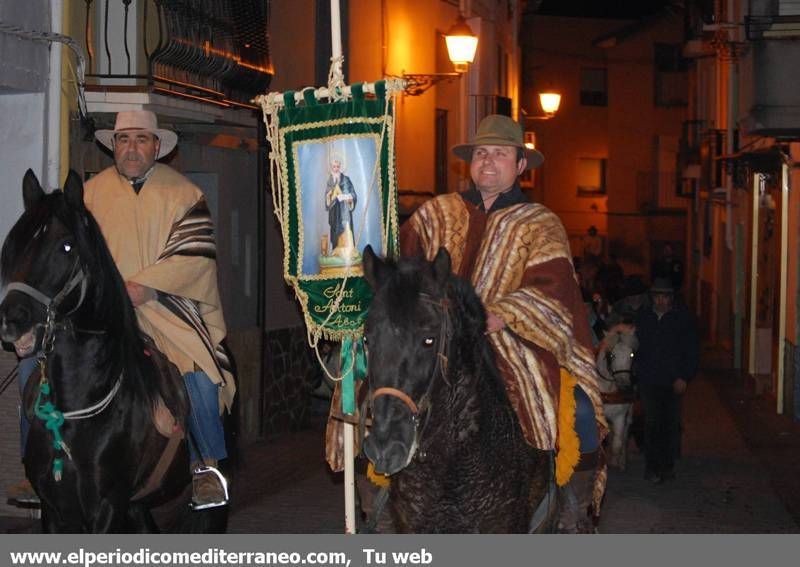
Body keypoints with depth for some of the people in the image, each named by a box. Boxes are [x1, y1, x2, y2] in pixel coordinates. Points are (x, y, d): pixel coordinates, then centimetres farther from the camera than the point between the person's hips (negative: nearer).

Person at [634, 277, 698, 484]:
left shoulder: (683, 318, 4)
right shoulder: (642, 317, 11)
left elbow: (692, 351, 2)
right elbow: (636, 347, 14)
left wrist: (684, 377, -6)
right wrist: (638, 372, 3)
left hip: (673, 381, -1)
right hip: (648, 381, 1)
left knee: (671, 424, 1)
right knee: (652, 424, -5)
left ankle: (668, 465, 12)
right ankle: (652, 467, 0)